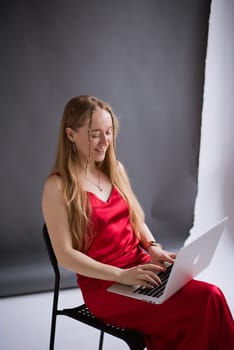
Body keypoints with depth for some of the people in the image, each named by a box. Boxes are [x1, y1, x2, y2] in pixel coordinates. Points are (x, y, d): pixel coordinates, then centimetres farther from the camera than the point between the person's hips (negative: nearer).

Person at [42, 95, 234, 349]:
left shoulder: (115, 169, 11)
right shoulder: (58, 186, -9)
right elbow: (65, 255, -12)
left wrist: (154, 249, -4)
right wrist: (121, 275, -20)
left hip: (141, 268, 6)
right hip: (103, 285, -6)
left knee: (210, 297, -22)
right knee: (207, 303, -25)